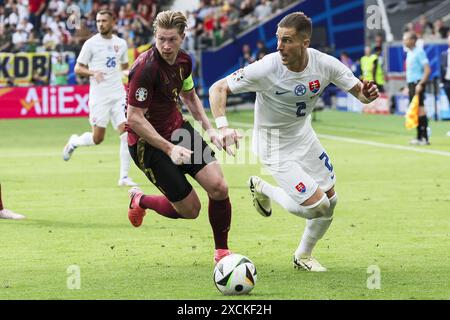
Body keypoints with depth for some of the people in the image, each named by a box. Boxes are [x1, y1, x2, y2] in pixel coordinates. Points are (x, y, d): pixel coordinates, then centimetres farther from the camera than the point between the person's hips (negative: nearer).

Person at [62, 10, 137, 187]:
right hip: (99, 97, -3)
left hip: (118, 95, 4)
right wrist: (93, 73, -19)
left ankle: (124, 177, -3)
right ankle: (74, 142, 30)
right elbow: (78, 68, -1)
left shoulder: (121, 43, 10)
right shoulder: (91, 44, -2)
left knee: (126, 134, -9)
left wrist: (128, 72, -1)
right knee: (97, 138, -3)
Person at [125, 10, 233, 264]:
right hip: (149, 144, -7)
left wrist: (210, 130, 8)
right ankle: (140, 200, 27)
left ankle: (222, 252, 10)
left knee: (219, 188, -10)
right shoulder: (145, 68, -26)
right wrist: (169, 148, -28)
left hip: (178, 129, 7)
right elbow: (135, 119, -25)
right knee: (190, 209, -3)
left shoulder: (184, 60, -2)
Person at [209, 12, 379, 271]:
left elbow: (359, 91, -7)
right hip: (275, 146, -5)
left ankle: (304, 256, 35)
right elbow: (218, 89, -22)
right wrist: (223, 127, -37)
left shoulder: (324, 64, -18)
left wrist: (367, 94, -33)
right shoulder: (266, 69, -29)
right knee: (318, 206, -12)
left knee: (331, 201, 10)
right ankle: (263, 189, 15)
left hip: (304, 135, 6)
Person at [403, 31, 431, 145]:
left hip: (417, 83, -9)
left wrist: (421, 84, -21)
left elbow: (427, 70, -15)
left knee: (420, 109, -10)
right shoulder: (409, 53, 16)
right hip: (411, 83, 9)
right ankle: (419, 137, 11)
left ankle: (425, 138, -9)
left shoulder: (419, 52, -10)